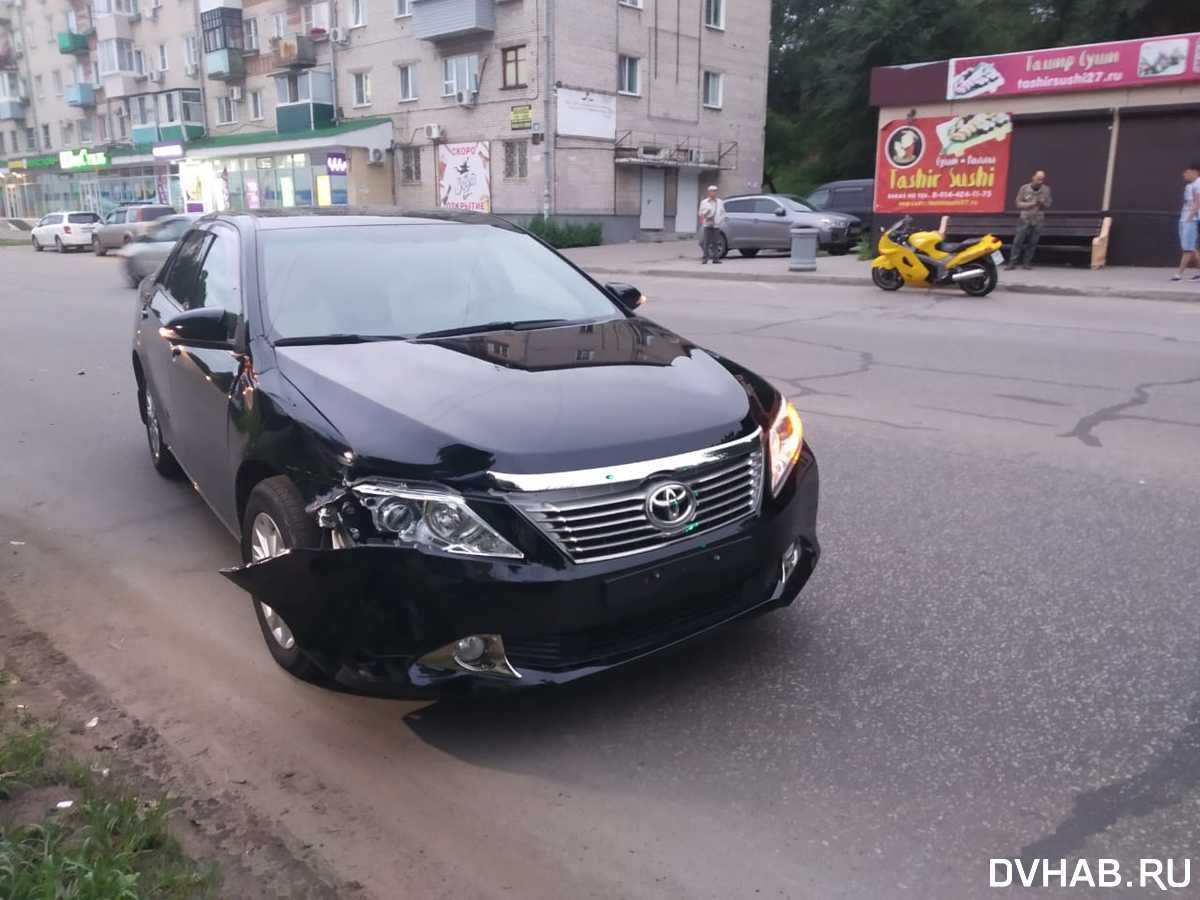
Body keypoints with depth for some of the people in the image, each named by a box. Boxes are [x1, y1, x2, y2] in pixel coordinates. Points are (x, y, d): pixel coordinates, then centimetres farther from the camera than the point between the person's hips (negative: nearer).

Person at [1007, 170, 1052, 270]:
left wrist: (1042, 204, -16)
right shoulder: (1024, 188, -4)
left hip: (1038, 221, 1)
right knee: (1018, 241, -6)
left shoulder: (1046, 190, 2)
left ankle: (1026, 263, 8)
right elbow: (1018, 203, 0)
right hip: (1025, 219, -1)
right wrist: (1031, 204, -15)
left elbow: (1048, 205, 7)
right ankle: (1012, 262, -2)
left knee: (1032, 243, 1)